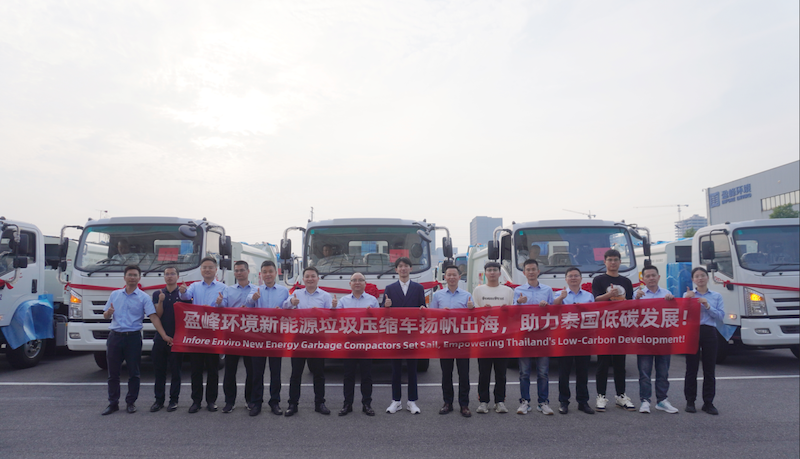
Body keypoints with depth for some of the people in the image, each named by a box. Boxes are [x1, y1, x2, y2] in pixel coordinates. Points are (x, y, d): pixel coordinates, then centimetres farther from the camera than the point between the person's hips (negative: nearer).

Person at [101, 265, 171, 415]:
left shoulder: (143, 297, 0)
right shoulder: (115, 294, 11)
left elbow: (153, 316, -8)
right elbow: (105, 316, 15)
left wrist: (164, 335, -17)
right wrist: (109, 312, -10)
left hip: (133, 337, -3)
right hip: (115, 336, 3)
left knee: (133, 373, 3)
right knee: (113, 373, 7)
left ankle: (131, 402, 15)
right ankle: (113, 403, 18)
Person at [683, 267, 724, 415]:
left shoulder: (716, 296, 10)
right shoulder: (688, 294, 7)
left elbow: (720, 315, 0)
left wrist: (707, 306, -12)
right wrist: (686, 299, -13)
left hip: (709, 332, 1)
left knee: (709, 369, 4)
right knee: (691, 368, 2)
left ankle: (708, 403, 12)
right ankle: (690, 401, 11)